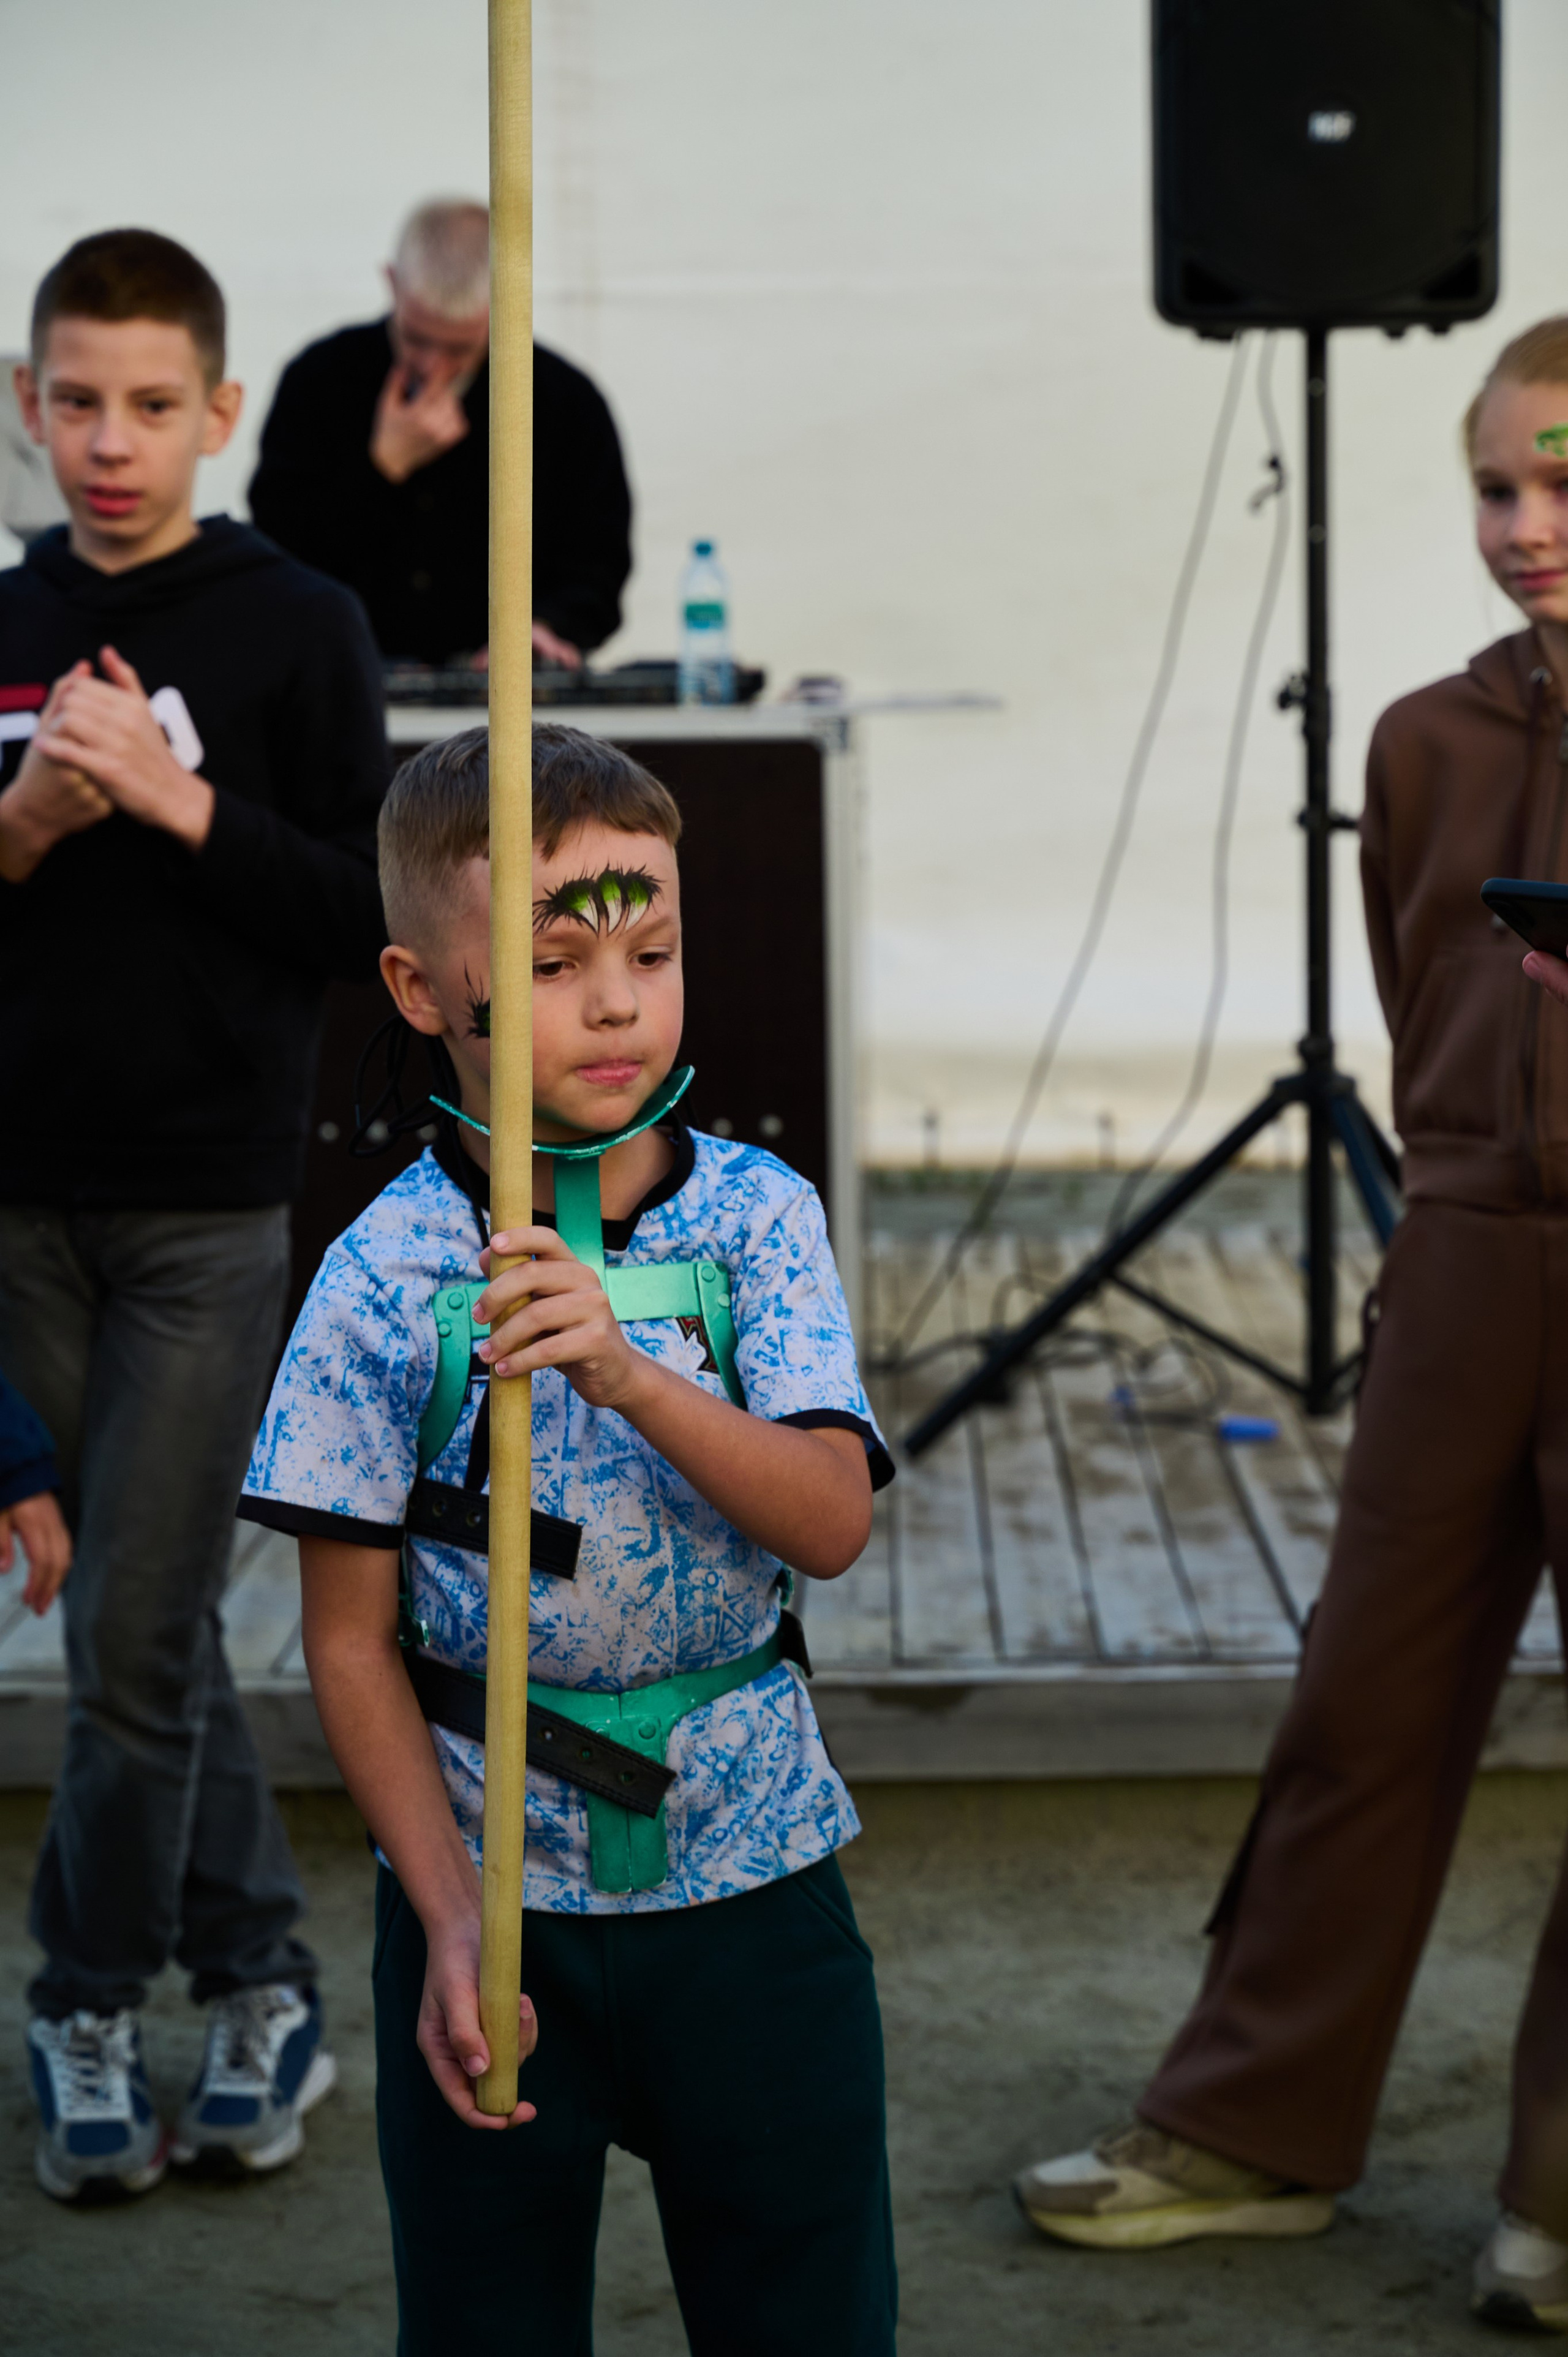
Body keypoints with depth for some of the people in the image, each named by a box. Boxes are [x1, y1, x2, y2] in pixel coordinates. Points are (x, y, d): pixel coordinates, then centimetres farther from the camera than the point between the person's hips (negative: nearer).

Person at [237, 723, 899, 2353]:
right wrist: (450, 1927, -11)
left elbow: (831, 1521, -15)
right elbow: (352, 1641, -6)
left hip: (751, 1878, 1)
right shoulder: (385, 1280, -9)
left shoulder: (757, 1216, -5)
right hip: (494, 1899, -1)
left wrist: (631, 1375, -30)